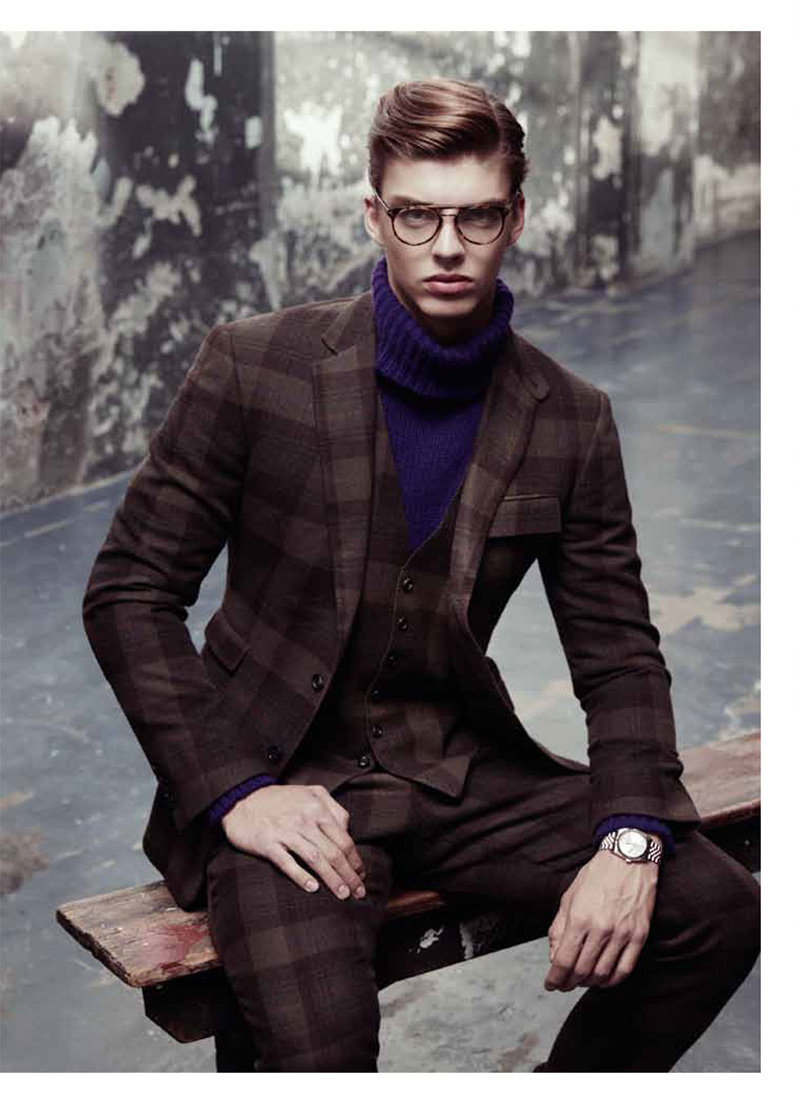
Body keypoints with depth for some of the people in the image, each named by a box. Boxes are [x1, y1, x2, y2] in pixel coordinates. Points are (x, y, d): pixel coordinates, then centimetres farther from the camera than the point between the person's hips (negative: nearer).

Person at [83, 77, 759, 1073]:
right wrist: (234, 791, -16)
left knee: (719, 911, -12)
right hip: (284, 774, -3)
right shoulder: (254, 366, -8)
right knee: (321, 1040, -30)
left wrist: (631, 840, -13)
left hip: (463, 769, 4)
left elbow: (617, 652, 5)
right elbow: (127, 592, -5)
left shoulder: (571, 421, 1)